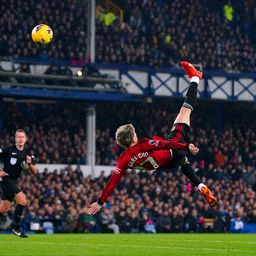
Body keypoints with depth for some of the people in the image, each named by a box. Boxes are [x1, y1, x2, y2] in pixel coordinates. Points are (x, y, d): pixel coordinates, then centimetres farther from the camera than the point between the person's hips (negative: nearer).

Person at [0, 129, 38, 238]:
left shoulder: (27, 154, 6)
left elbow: (34, 171, 4)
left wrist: (30, 164, -17)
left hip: (14, 182, 7)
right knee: (22, 200, -20)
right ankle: (15, 227, -10)